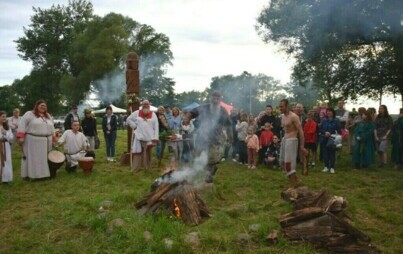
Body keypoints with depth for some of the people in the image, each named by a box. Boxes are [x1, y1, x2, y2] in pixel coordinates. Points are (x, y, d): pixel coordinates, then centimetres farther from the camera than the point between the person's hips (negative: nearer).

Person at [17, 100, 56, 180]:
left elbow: (52, 128, 19)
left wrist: (53, 139, 14)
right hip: (32, 141, -5)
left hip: (46, 141, 5)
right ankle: (30, 174, 3)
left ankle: (44, 173, 14)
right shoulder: (29, 114, -2)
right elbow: (22, 124, -8)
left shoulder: (48, 116, 16)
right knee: (32, 158, -2)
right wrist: (21, 136, -17)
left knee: (44, 157, 8)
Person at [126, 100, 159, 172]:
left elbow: (156, 127, -1)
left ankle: (148, 170, 17)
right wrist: (135, 127, 1)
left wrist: (155, 138, -8)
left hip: (149, 138, 0)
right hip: (139, 137, 0)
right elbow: (129, 119, 13)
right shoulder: (137, 113, 3)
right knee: (137, 154, 1)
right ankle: (135, 170, 8)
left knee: (147, 154, 9)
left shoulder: (153, 115, 2)